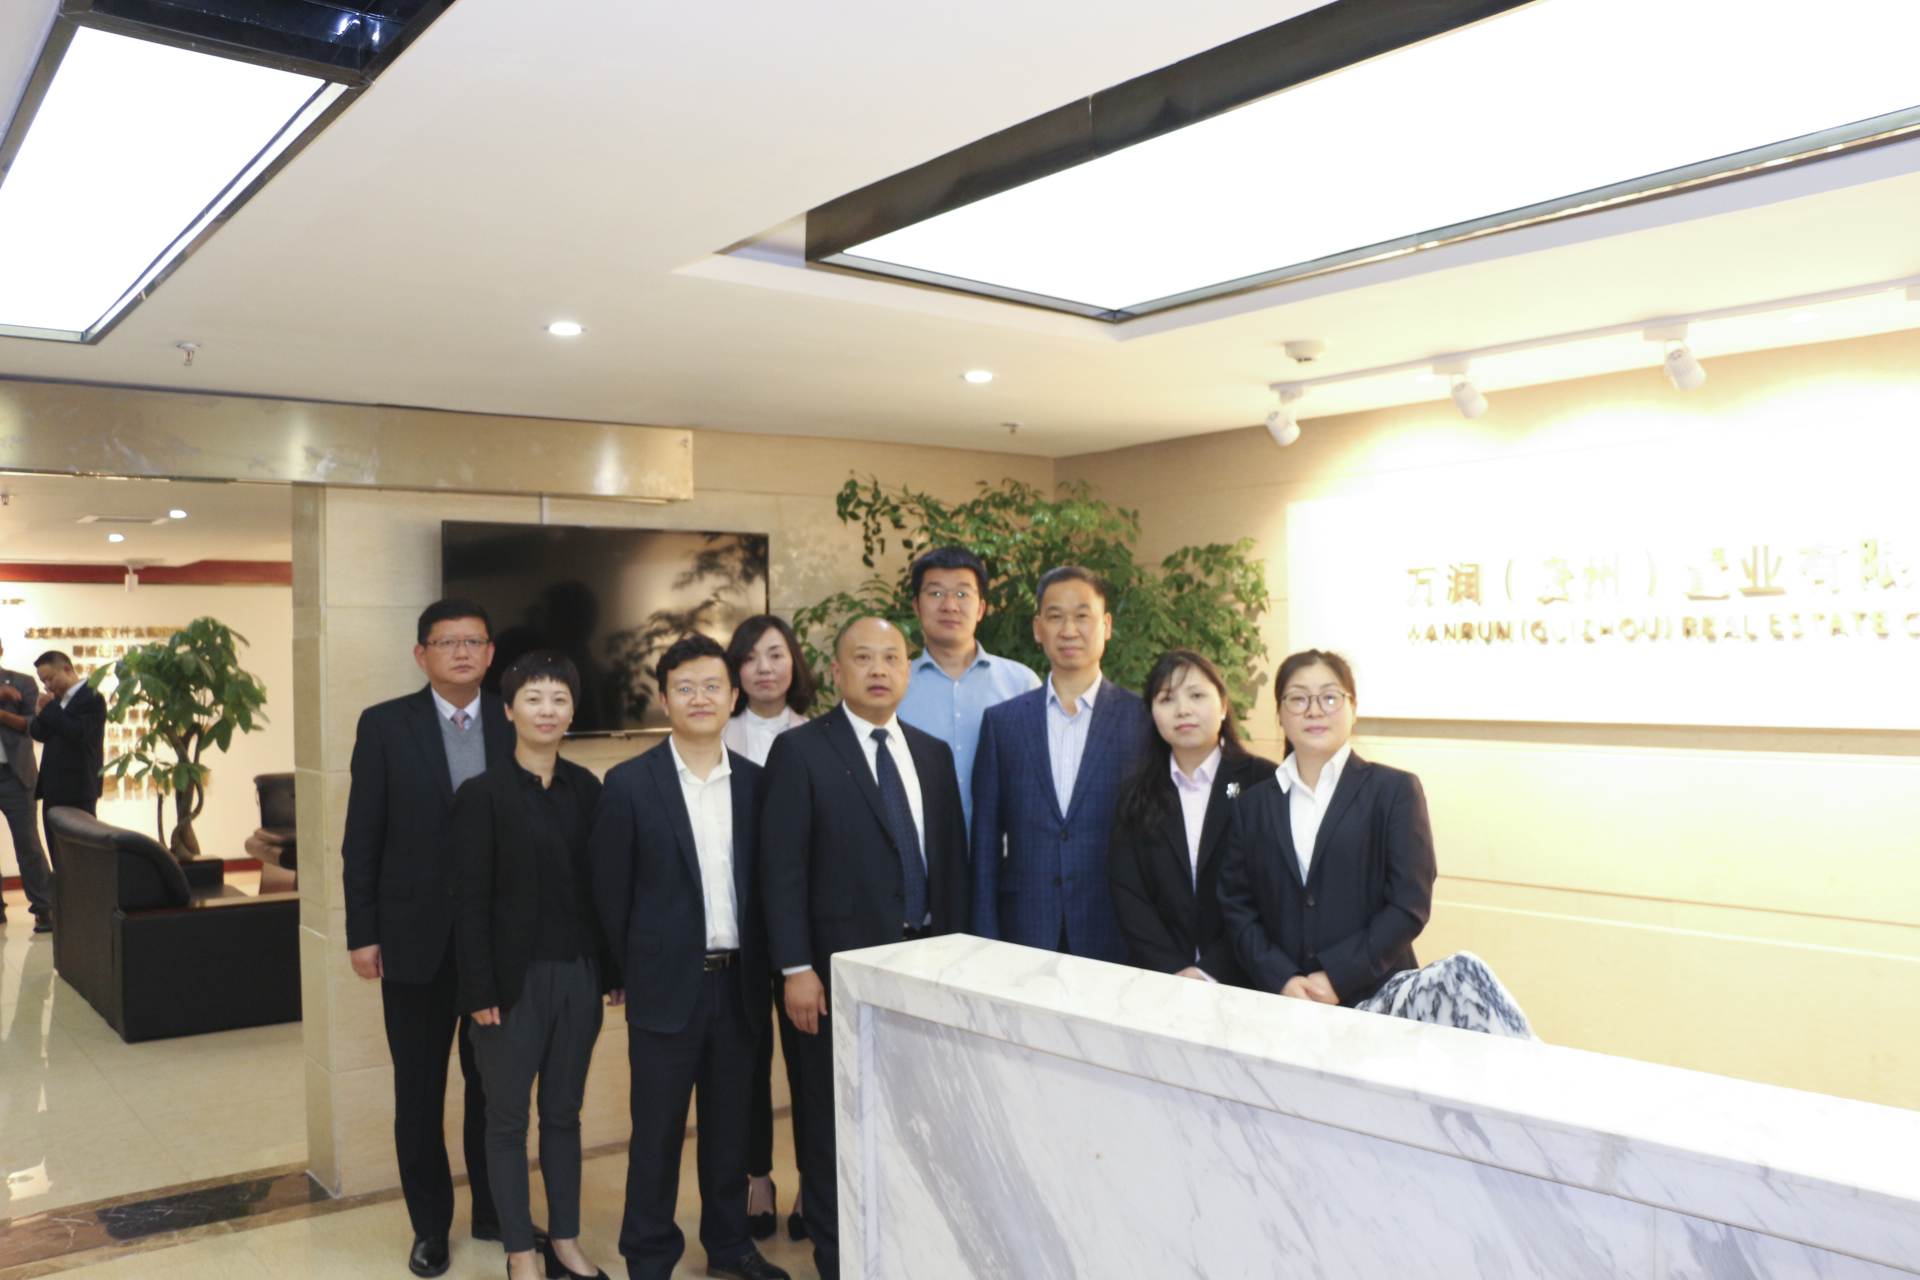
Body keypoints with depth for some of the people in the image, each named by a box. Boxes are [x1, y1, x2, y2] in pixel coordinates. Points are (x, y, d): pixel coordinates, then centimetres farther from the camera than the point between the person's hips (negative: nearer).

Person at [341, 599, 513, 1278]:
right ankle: (430, 1223, 29)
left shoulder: (515, 725, 0)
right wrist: (362, 933, -4)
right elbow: (361, 838, -2)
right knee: (419, 1089, 12)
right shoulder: (384, 725, -3)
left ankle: (495, 1210, 30)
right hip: (417, 937, -1)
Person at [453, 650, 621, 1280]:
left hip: (578, 974, 4)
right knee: (508, 1120, 8)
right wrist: (480, 991, -11)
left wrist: (612, 970, 4)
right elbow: (470, 902, -8)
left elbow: (601, 885, 6)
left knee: (564, 1114, 14)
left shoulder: (587, 789, 4)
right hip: (515, 979, -3)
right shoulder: (482, 794, -7)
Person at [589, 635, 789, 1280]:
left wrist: (762, 968, 4)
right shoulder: (630, 783, -5)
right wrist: (631, 971, 0)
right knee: (657, 1130, 7)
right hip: (666, 984, -3)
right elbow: (609, 889, -2)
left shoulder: (755, 782, 4)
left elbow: (765, 884, 8)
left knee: (731, 1124, 15)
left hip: (739, 983, 3)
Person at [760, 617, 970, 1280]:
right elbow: (782, 868, -9)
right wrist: (796, 969, -14)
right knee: (835, 1124, 8)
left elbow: (951, 858, 13)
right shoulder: (800, 750, -5)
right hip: (841, 968, -4)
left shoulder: (934, 753, 11)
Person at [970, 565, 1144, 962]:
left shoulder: (1144, 720, 1)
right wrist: (985, 941, 3)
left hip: (1116, 940, -1)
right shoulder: (1001, 721, 8)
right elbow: (985, 843, 8)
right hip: (1024, 936, 2)